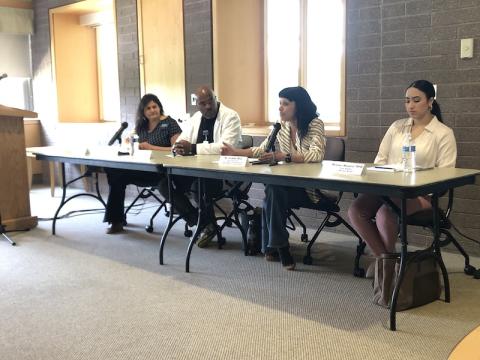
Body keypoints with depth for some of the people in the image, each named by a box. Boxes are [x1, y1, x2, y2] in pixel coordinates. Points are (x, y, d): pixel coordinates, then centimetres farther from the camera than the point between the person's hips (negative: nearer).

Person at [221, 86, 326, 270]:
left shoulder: (314, 124, -10)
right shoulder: (281, 125, 8)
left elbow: (317, 155, -26)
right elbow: (261, 150, 15)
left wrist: (283, 156, -36)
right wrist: (234, 152, 5)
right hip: (289, 184, 5)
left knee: (273, 192, -30)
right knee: (272, 191, -28)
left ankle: (273, 246, -16)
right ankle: (279, 247, -14)